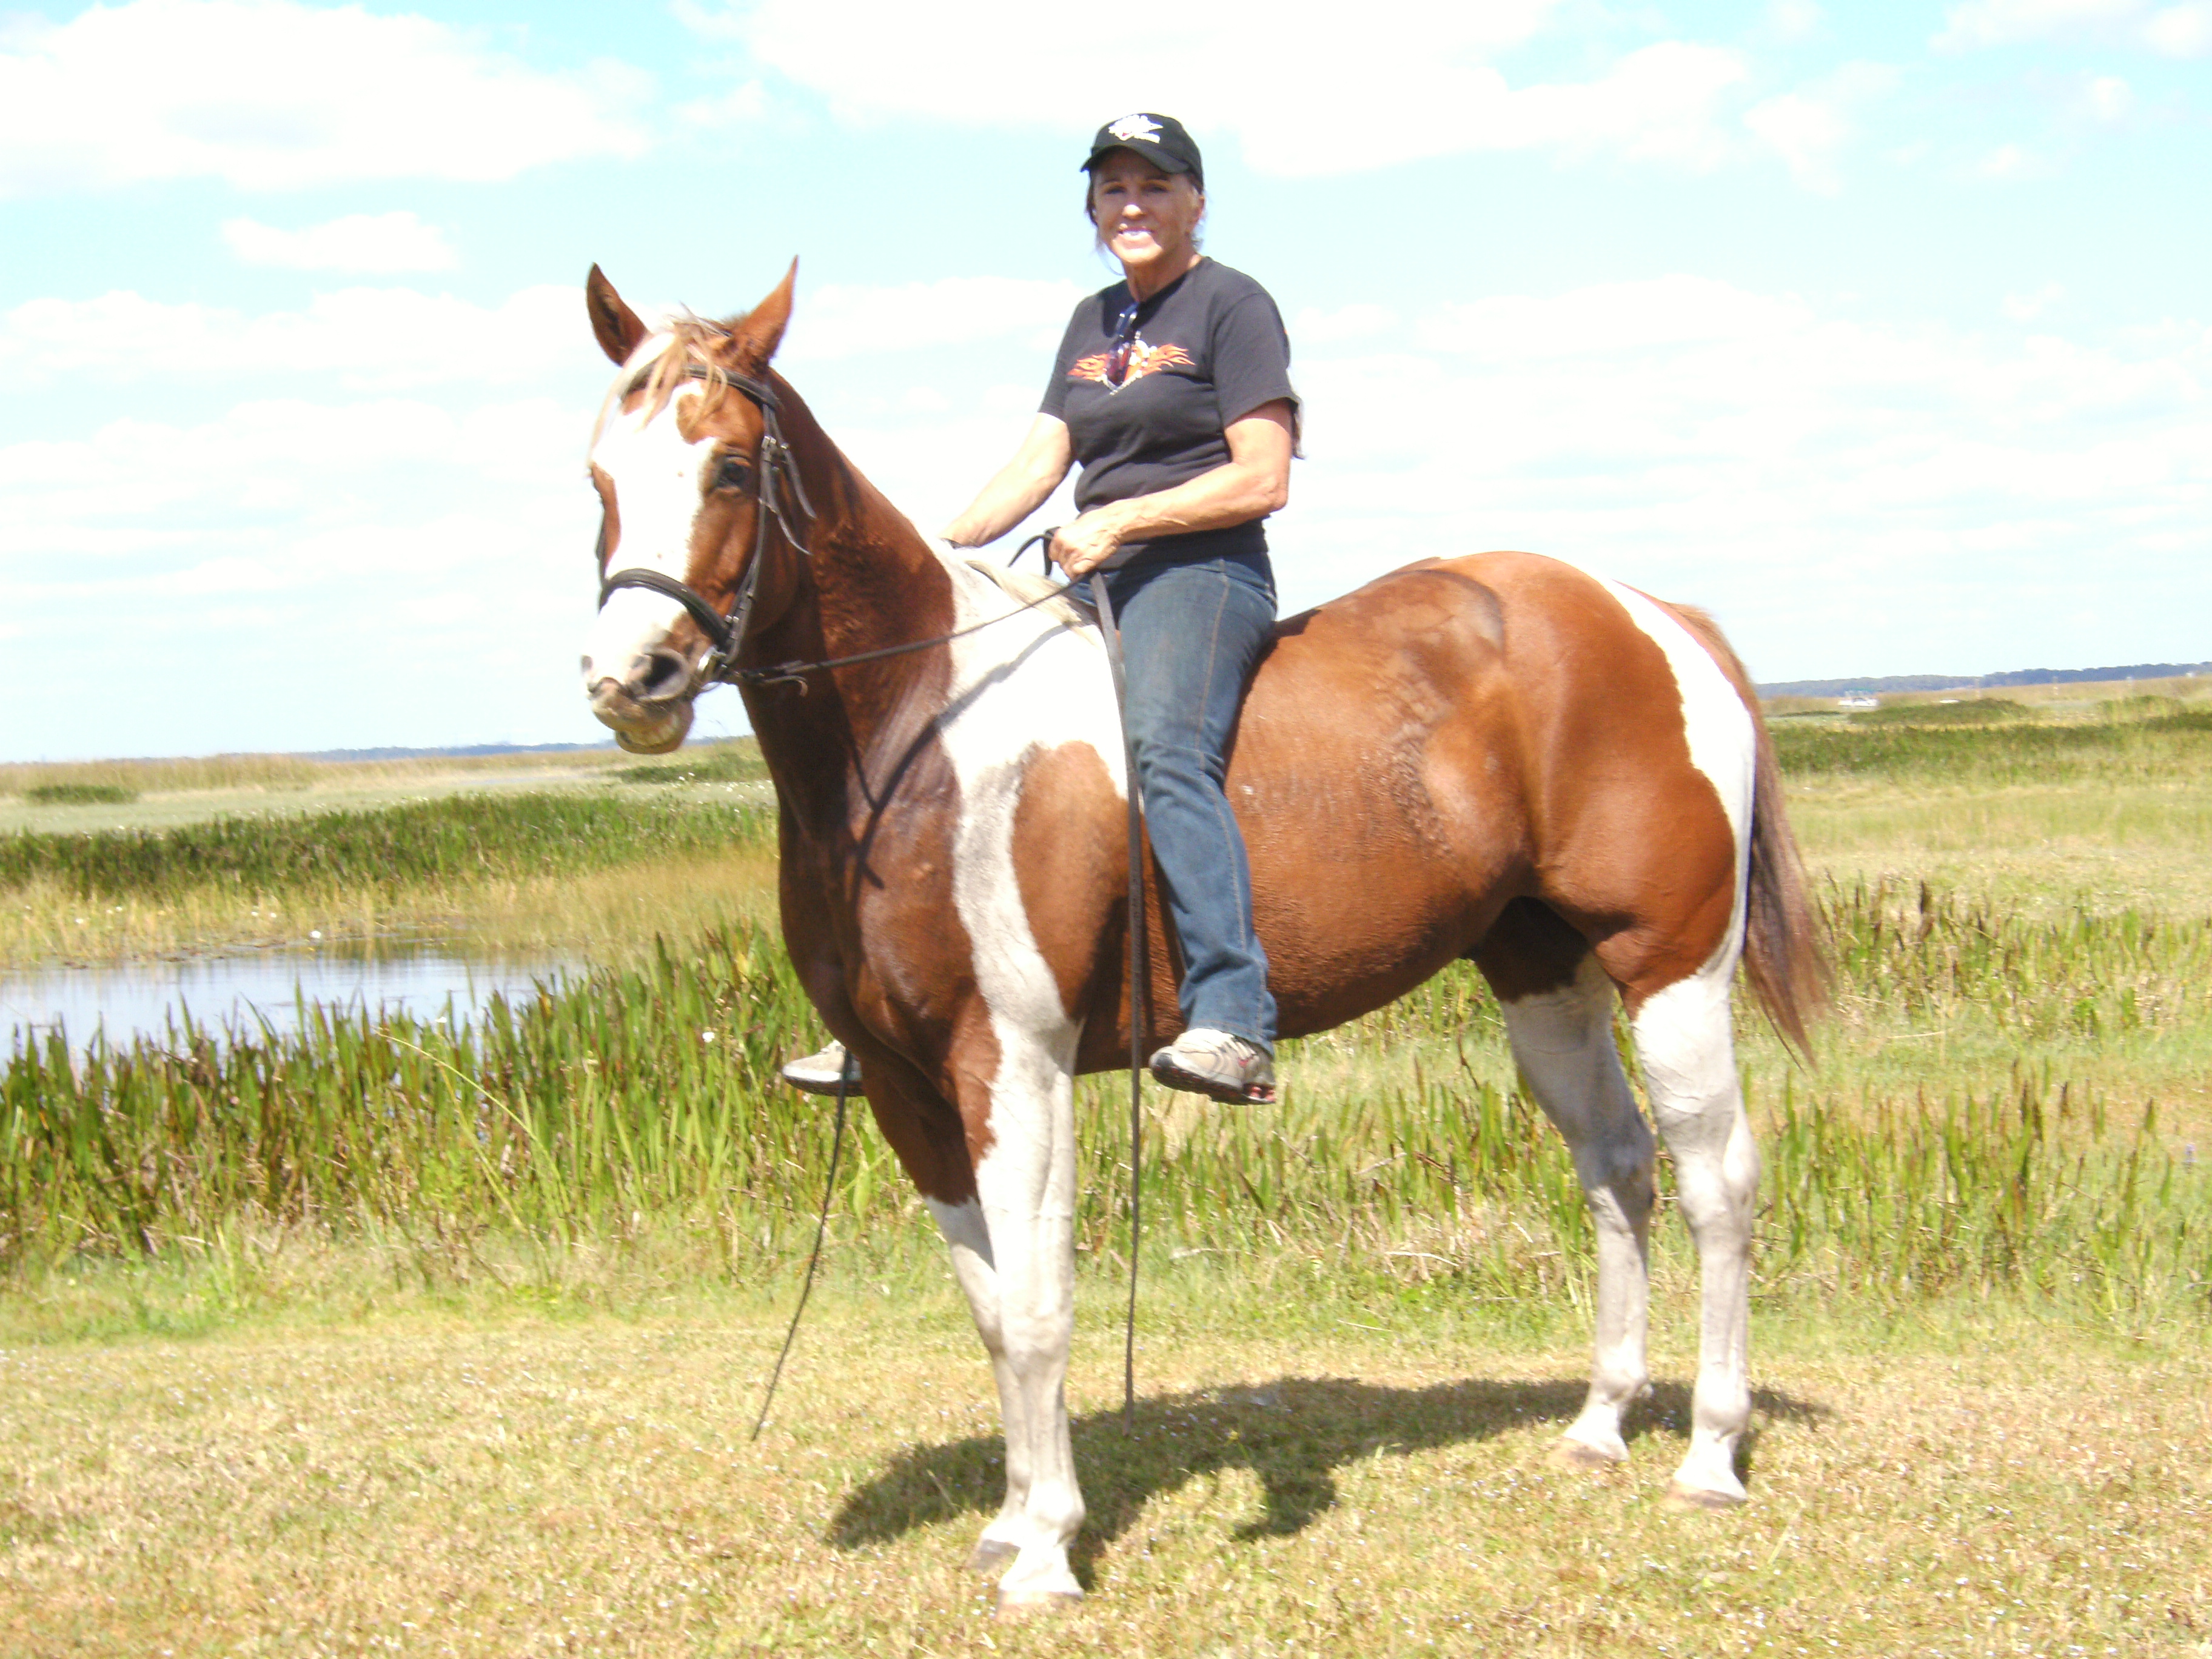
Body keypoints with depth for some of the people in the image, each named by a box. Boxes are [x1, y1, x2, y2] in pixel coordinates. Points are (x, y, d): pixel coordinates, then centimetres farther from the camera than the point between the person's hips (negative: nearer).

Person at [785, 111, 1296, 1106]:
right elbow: (1039, 463, 13)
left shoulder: (1232, 306, -2)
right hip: (1097, 586, 8)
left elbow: (1263, 480, -10)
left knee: (1166, 752, -35)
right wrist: (939, 548, -3)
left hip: (1203, 575, -8)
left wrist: (1120, 519, -17)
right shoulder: (1093, 322, 21)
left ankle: (1234, 1025, -47)